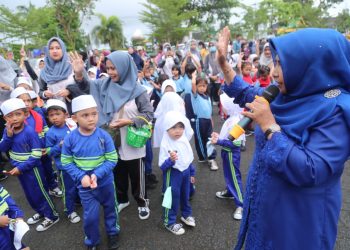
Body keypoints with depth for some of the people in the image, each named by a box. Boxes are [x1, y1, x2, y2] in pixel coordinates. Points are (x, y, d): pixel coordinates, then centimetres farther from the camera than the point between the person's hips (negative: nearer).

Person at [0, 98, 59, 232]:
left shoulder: (30, 132, -24)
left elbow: (36, 155, -23)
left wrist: (20, 168, -21)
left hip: (31, 169, -7)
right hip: (18, 168, 7)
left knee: (40, 193, 6)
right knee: (29, 194, 22)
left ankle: (52, 216, 23)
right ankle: (40, 212, 42)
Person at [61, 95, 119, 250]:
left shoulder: (104, 136, -18)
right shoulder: (70, 139, -15)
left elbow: (112, 160, -14)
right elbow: (66, 163, -7)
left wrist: (96, 174, -24)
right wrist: (81, 176, -19)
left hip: (105, 182, 0)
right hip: (84, 185, 0)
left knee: (110, 208, 21)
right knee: (90, 216, 8)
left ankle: (113, 233, 49)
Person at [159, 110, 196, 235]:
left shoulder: (184, 140, -5)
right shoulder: (165, 144, -24)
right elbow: (162, 166, -23)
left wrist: (191, 173, 17)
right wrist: (171, 160, -42)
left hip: (185, 172, 7)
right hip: (173, 174, -6)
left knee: (185, 195, 23)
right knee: (172, 197, 7)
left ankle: (186, 214, 47)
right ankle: (169, 222, 27)